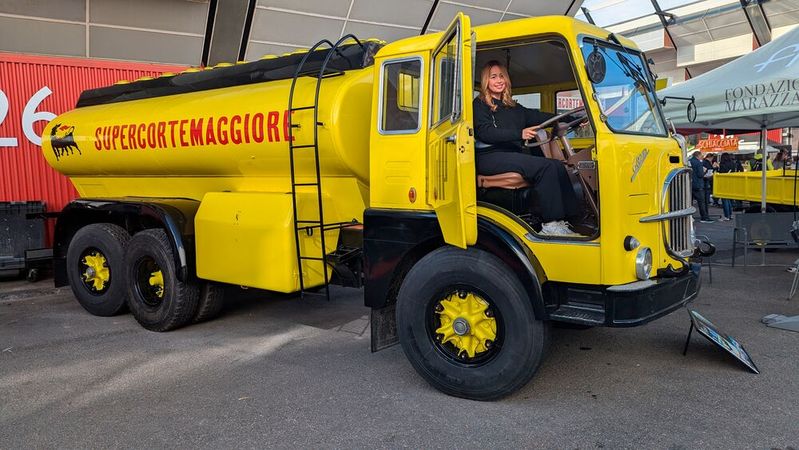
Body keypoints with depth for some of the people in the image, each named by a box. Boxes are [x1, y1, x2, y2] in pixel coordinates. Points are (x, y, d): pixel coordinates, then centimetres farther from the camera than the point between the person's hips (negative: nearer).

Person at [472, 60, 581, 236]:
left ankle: (571, 218, -19)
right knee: (546, 166, -24)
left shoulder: (512, 106, 24)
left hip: (512, 155, 7)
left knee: (557, 165, -14)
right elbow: (485, 133, -13)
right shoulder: (480, 104, 4)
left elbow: (536, 116, 16)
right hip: (490, 157, -7)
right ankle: (549, 224, -23)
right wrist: (519, 134, -24)